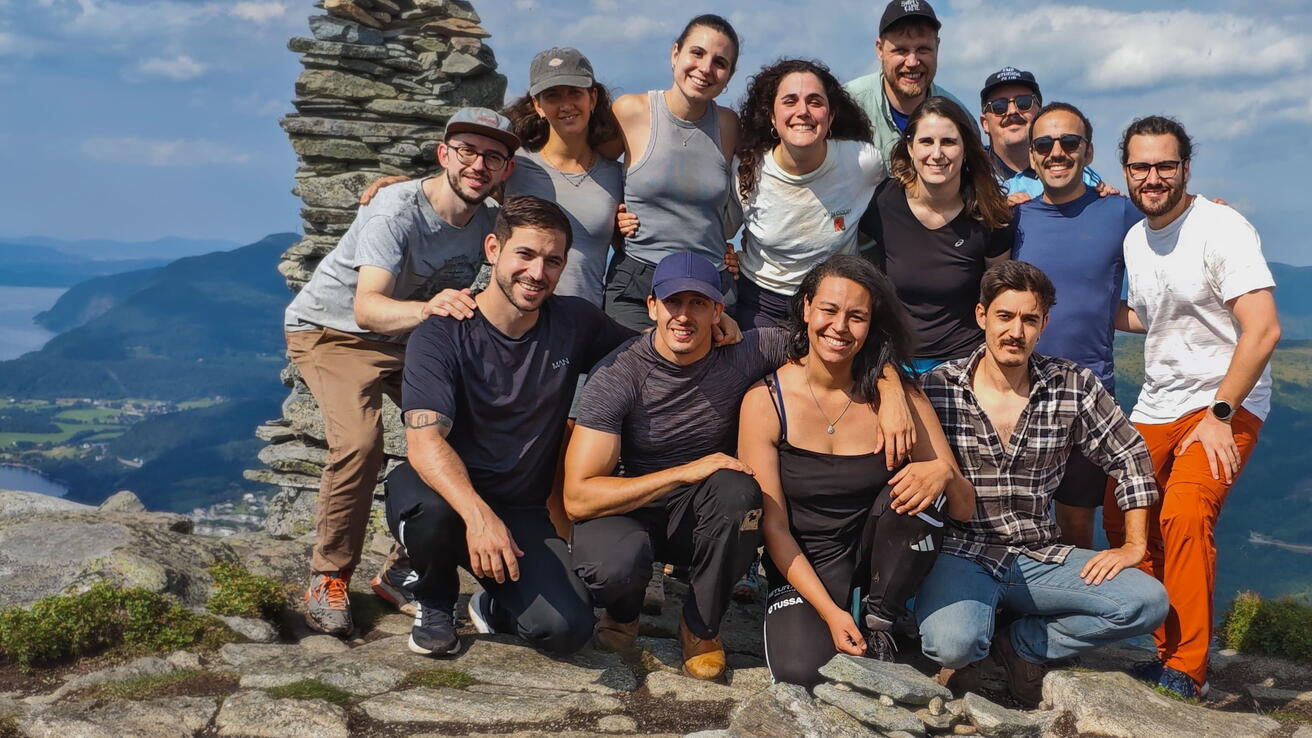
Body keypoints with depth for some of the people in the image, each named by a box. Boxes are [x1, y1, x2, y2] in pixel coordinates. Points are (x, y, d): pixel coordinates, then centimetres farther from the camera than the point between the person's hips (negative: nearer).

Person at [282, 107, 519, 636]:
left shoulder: (489, 220, -9)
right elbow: (367, 307, -41)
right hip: (332, 330, -6)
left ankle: (403, 573, 3)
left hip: (408, 337, 6)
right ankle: (328, 581, -11)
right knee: (359, 442, -29)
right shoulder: (397, 212, -29)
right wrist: (429, 308, -63)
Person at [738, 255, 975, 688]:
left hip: (878, 554, 2)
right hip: (804, 564, -2)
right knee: (801, 673, -30)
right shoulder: (764, 402, -12)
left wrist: (944, 474, -32)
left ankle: (879, 624, -7)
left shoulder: (896, 397, -8)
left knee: (920, 490, -28)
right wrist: (830, 612, -19)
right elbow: (773, 526, -11)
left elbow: (964, 508, -7)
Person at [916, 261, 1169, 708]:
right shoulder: (938, 388, -4)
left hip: (1040, 558, 4)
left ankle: (1015, 645, -1)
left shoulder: (1073, 386, 1)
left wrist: (1134, 544, 5)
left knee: (1148, 603, -17)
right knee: (953, 645, -34)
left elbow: (1131, 457, 9)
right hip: (961, 557, -4)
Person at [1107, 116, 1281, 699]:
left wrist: (1218, 415, -22)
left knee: (1184, 513, -26)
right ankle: (1159, 651, 20)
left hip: (1226, 404, -8)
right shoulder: (1134, 239, 8)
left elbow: (1263, 329, -21)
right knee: (1123, 521, 5)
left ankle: (1187, 669, -18)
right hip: (1154, 408, 8)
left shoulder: (1221, 229, -15)